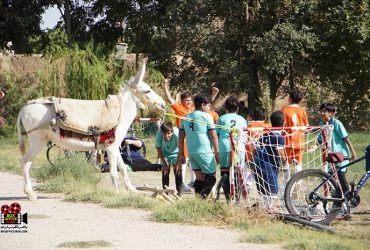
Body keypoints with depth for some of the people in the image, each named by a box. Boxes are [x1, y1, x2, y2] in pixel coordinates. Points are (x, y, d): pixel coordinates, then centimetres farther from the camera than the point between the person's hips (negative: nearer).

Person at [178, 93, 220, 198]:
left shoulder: (186, 118, 13)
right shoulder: (206, 116, -5)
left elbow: (181, 137, 13)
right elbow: (213, 136, -8)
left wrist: (181, 154, 18)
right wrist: (217, 153, -1)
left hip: (191, 153, 6)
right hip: (205, 153, -6)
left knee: (199, 178, 14)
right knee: (211, 177, -2)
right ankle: (202, 198, -17)